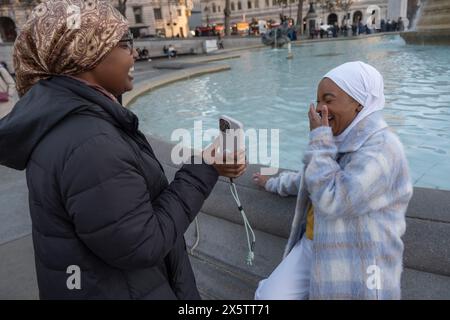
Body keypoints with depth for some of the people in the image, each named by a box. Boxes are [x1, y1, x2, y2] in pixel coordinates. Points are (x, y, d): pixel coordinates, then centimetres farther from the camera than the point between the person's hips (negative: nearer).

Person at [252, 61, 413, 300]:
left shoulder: (380, 147, -18)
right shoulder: (341, 139, 9)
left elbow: (331, 201, -26)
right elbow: (311, 180, 26)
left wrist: (319, 139, -20)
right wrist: (274, 184, 34)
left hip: (354, 265, -7)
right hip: (312, 246, 7)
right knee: (268, 295, -7)